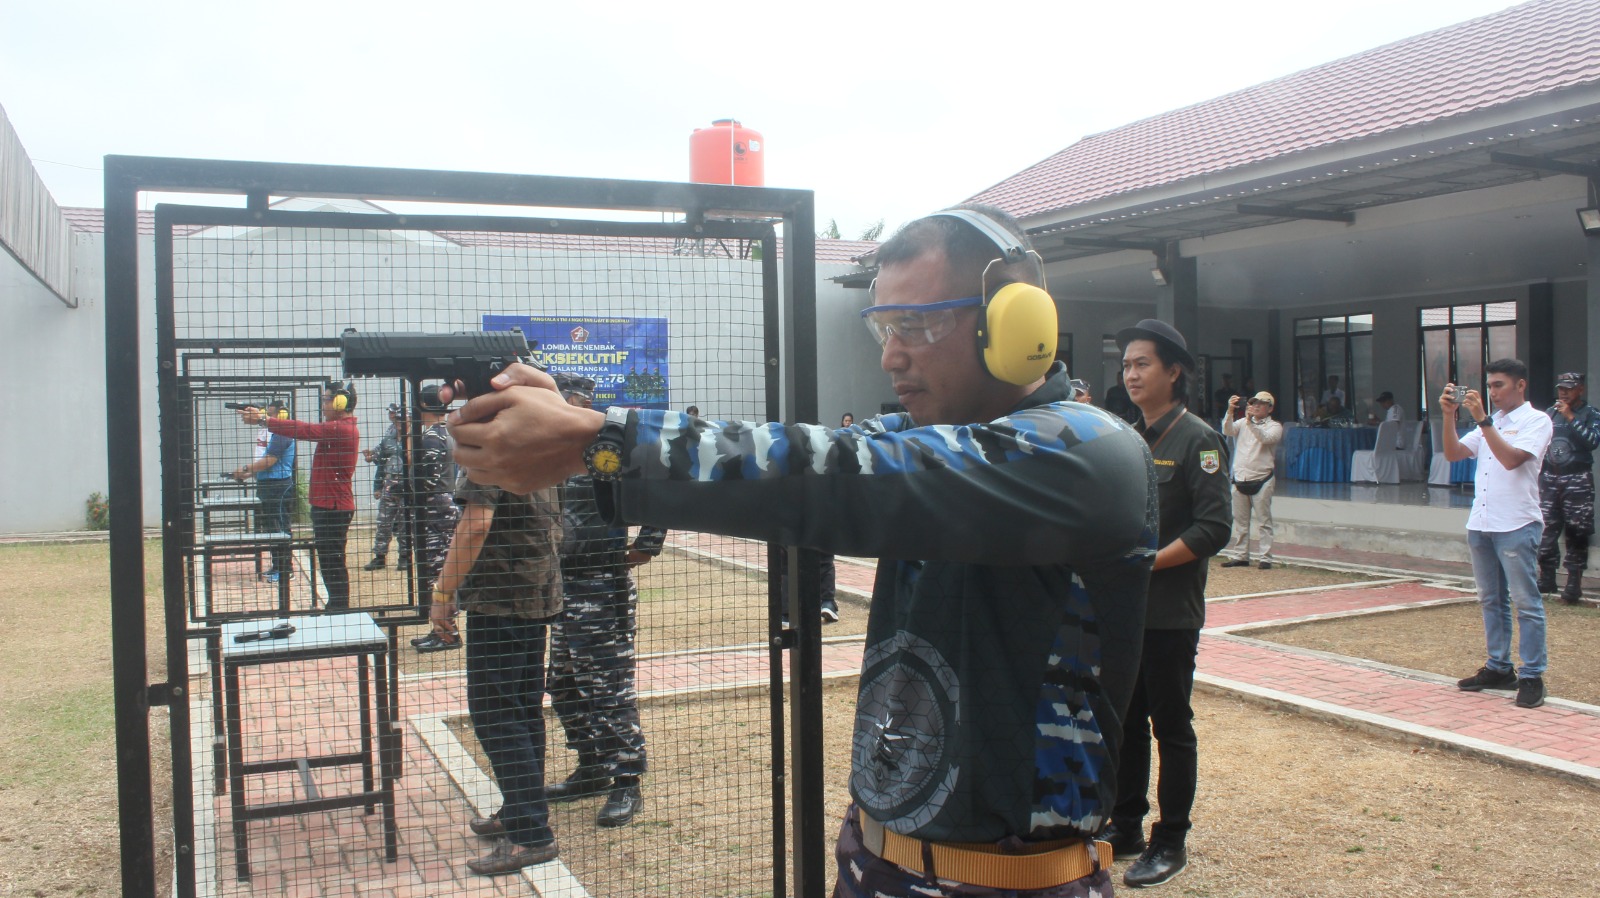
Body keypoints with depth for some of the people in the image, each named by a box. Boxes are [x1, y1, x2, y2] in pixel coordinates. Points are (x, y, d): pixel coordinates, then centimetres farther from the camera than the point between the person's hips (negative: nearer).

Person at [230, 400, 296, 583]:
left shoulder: (281, 436, -15)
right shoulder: (277, 434, 18)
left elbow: (269, 461, -20)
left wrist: (246, 469, -11)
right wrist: (249, 474, 15)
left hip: (278, 487, -11)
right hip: (269, 485, 11)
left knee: (279, 528, -6)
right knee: (271, 527, 14)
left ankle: (284, 569, -1)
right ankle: (278, 566, 22)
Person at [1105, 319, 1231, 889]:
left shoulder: (1197, 440, -9)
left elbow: (1213, 528, -16)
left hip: (1170, 612, -7)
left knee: (1171, 726, 4)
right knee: (1124, 722, 14)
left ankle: (1170, 841, 15)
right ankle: (1125, 826, 26)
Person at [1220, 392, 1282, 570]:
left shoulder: (1274, 426, 2)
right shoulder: (1243, 422, 13)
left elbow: (1265, 438, -19)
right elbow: (1227, 431, -4)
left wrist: (1250, 422, -31)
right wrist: (1230, 411, -19)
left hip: (1261, 481, -4)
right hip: (1239, 480, 4)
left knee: (1263, 522, -4)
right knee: (1240, 522, 9)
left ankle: (1266, 558, -2)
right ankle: (1240, 556, 16)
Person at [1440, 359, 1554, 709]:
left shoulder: (1536, 421, -3)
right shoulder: (1490, 424, 18)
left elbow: (1511, 459, -18)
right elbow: (1453, 453, 9)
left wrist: (1482, 419, -19)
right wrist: (1449, 415, -3)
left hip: (1516, 525, -7)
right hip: (1480, 523, 7)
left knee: (1525, 602, -4)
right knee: (1491, 600, 12)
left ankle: (1531, 677, -1)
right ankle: (1499, 668, 19)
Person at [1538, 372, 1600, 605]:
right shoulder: (1550, 413, 11)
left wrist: (1570, 417, -15)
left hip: (1577, 480, -4)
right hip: (1549, 478, 4)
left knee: (1576, 533, -2)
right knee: (1546, 529, 5)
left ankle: (1574, 583, 1)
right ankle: (1547, 578, 16)